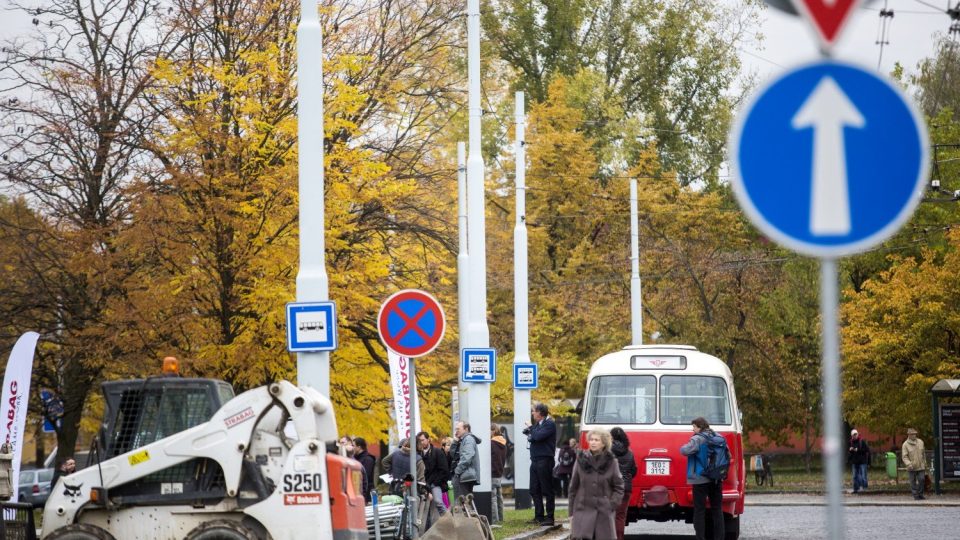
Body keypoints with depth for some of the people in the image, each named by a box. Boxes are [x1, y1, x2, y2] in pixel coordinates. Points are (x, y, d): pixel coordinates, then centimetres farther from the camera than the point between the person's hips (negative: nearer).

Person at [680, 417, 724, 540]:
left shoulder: (697, 439, -14)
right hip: (717, 479, 6)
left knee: (699, 510, 0)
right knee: (717, 509, 13)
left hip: (700, 479, -6)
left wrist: (683, 447, -2)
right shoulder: (719, 438, 7)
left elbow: (684, 451, -23)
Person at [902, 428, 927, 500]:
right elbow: (904, 456, -10)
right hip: (912, 467, -3)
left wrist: (925, 464, 19)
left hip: (921, 466, 3)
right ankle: (915, 495, 9)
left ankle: (920, 494, 11)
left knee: (921, 479, -4)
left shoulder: (920, 442, 8)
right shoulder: (905, 444, -5)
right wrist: (908, 464, -27)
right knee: (913, 482, 1)